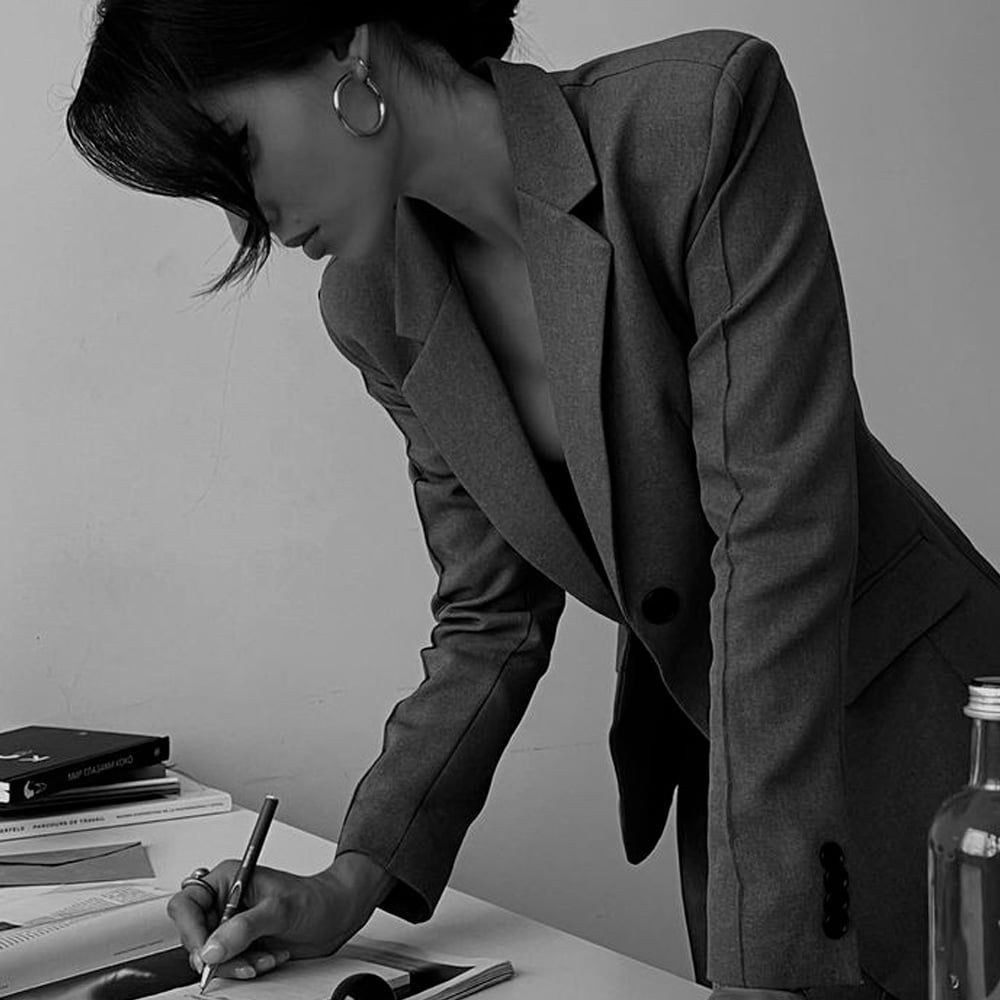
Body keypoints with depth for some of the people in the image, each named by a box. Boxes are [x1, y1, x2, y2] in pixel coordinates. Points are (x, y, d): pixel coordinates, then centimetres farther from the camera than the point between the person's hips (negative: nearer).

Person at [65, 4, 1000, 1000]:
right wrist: (355, 880, -12)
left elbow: (780, 524, -27)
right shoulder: (374, 314, -5)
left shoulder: (706, 109, -23)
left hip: (906, 697, -4)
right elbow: (490, 621, 0)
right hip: (710, 736, 4)